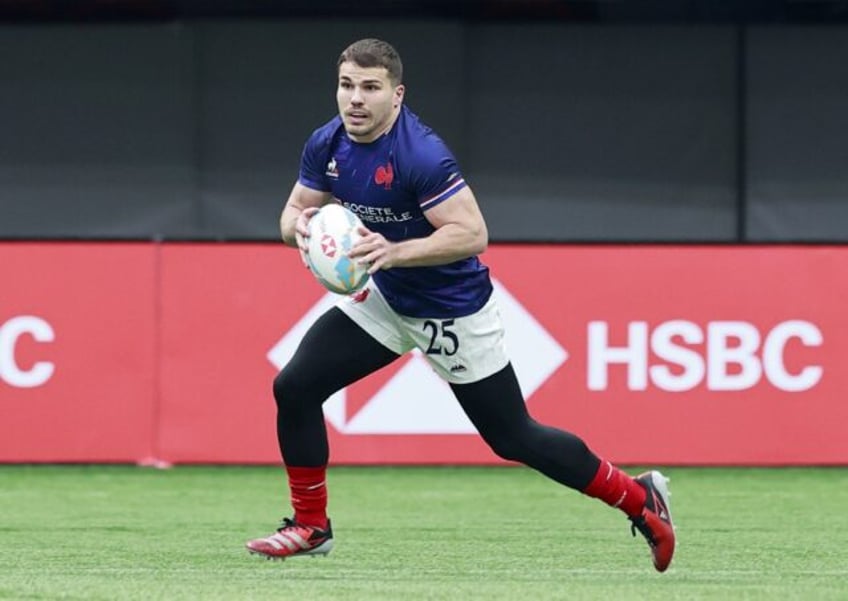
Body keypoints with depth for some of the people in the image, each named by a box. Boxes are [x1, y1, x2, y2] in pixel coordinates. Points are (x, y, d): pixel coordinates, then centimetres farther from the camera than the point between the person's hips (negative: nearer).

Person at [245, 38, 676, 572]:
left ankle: (641, 500, 17)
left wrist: (393, 252, -41)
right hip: (386, 301, 7)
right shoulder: (327, 145, -6)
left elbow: (473, 234, -32)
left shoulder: (420, 154, -29)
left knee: (514, 438, 0)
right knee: (294, 387, -6)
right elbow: (295, 211, 4)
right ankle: (310, 527, 9)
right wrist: (299, 224, -20)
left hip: (453, 315, -7)